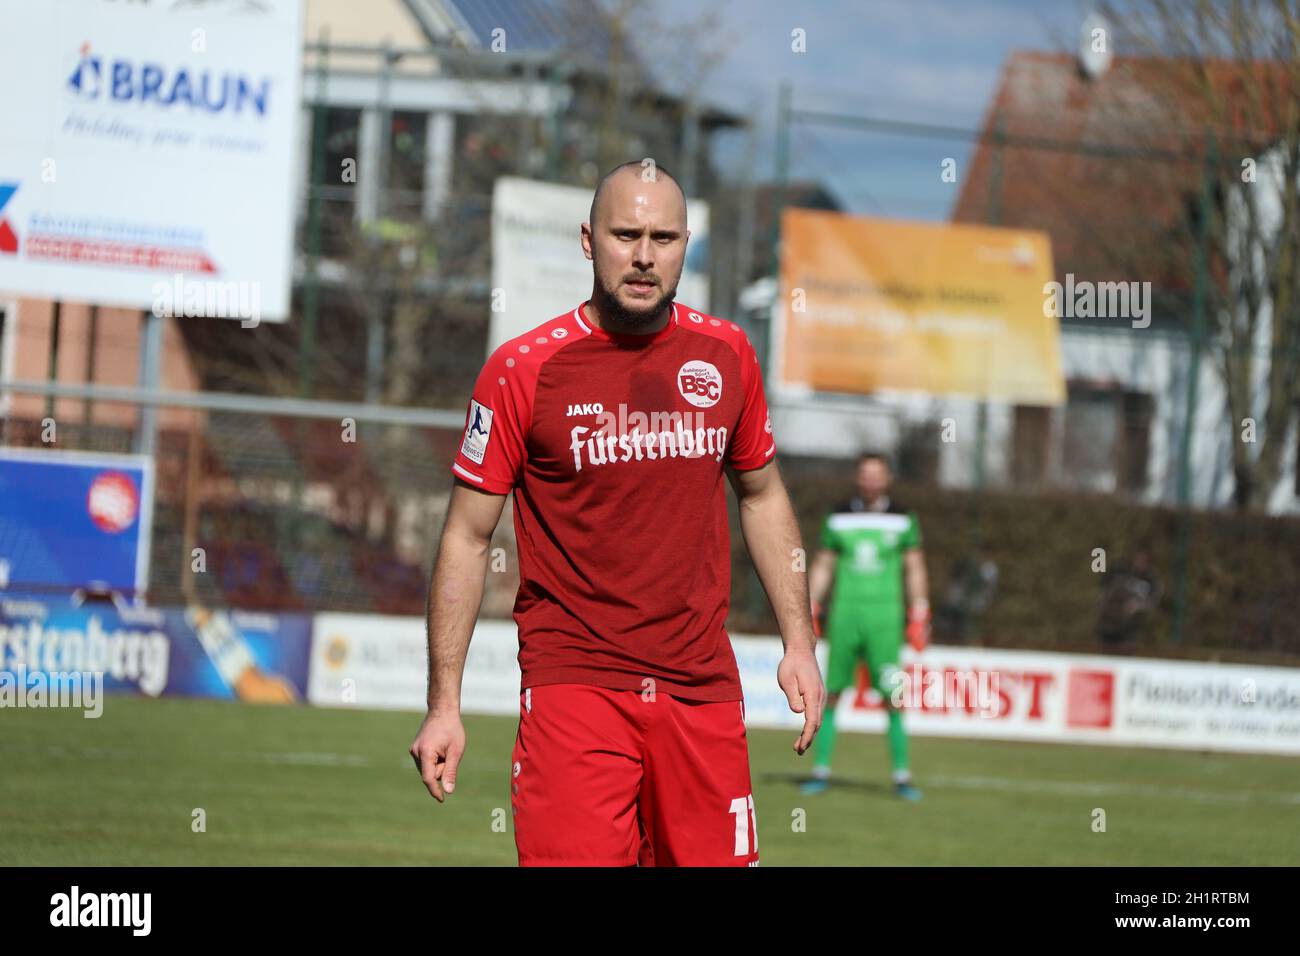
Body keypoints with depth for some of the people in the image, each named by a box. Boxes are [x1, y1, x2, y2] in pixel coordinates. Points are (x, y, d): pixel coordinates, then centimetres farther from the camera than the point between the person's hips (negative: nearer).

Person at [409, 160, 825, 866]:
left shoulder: (725, 355, 7)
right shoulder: (522, 369, -5)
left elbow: (762, 495, 21)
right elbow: (467, 538, 0)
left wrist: (799, 642, 14)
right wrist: (444, 704, -4)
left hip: (703, 688, 4)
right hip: (572, 685, -3)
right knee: (574, 860, -16)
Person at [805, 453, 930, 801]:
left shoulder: (902, 519, 4)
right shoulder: (839, 518, 7)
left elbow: (914, 569, 7)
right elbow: (822, 567, 12)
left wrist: (918, 618, 0)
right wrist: (809, 613, 5)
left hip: (884, 620, -2)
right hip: (845, 616, 2)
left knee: (892, 697, -8)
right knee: (831, 693, 1)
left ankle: (902, 776, -3)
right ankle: (821, 771, 8)